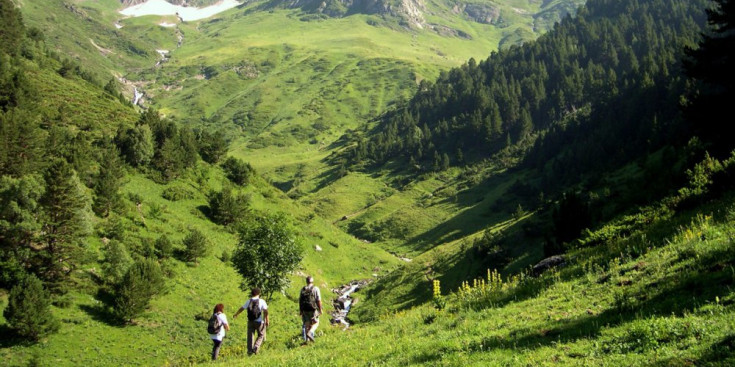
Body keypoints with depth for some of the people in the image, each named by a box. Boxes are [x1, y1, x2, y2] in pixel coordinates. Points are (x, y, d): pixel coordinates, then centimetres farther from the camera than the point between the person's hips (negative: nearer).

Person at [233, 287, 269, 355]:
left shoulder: (248, 301, 3)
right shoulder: (262, 301, -6)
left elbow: (242, 308, 14)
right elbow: (265, 311, -13)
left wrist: (236, 314, 30)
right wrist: (267, 320, -8)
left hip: (250, 321, 3)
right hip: (259, 321, -3)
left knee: (250, 335, 12)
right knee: (261, 335, 10)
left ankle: (250, 350, 13)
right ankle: (256, 347, -8)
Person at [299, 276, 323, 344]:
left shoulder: (303, 289, 4)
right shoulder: (316, 289, -7)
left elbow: (300, 300, 6)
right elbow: (319, 300, -11)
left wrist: (300, 310, 14)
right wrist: (320, 309, -3)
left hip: (305, 310, 4)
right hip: (313, 309, -4)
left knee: (307, 324, 12)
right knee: (316, 323, 10)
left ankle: (307, 339, 12)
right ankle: (309, 333, -14)